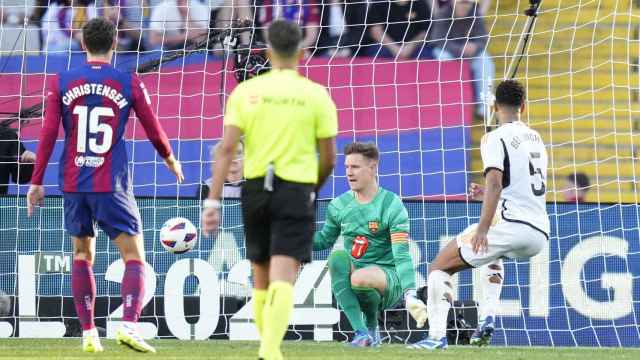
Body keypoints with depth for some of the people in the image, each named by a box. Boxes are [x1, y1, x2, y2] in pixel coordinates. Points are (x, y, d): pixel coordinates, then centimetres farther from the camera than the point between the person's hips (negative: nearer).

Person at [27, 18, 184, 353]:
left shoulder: (61, 83, 2)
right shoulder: (129, 84, -1)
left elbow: (47, 135, -2)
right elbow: (154, 131, 7)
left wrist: (37, 182, 3)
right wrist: (170, 159, 26)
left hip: (73, 184, 3)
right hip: (112, 186, -3)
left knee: (82, 255, 17)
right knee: (133, 257, 1)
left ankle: (88, 332, 13)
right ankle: (128, 324, -19)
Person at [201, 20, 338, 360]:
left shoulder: (246, 91, 1)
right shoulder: (316, 95, -1)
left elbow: (226, 148, -5)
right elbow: (328, 158, 2)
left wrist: (213, 201, -5)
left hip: (255, 188, 2)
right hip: (296, 190, -2)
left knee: (261, 277, 18)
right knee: (283, 277, -9)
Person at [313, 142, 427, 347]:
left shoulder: (392, 205, -10)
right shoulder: (339, 205, 6)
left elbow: (402, 255, -18)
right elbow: (324, 240, 21)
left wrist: (410, 295, -31)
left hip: (389, 279, -5)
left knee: (360, 278, -38)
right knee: (337, 257, -28)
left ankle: (372, 323, -2)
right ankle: (361, 332, -27)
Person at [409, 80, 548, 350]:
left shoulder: (495, 138, -4)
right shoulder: (536, 138, 20)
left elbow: (495, 183, -19)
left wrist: (482, 230, -25)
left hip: (511, 226, -7)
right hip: (540, 234, 7)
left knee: (439, 267, 3)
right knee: (493, 254, 39)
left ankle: (437, 336, -11)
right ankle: (487, 316, 18)